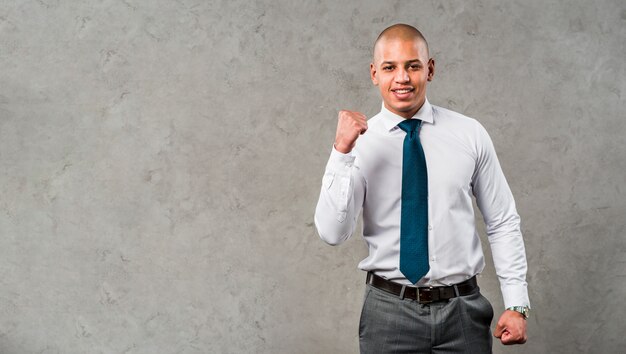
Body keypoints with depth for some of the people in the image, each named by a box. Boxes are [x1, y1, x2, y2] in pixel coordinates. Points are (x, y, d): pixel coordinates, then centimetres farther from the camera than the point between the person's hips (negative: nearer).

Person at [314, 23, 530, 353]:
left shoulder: (470, 134, -2)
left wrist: (516, 304, -2)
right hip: (389, 310, -1)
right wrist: (342, 152, -23)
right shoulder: (359, 141, -4)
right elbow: (332, 232, -14)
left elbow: (503, 223, 2)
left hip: (462, 308, 1)